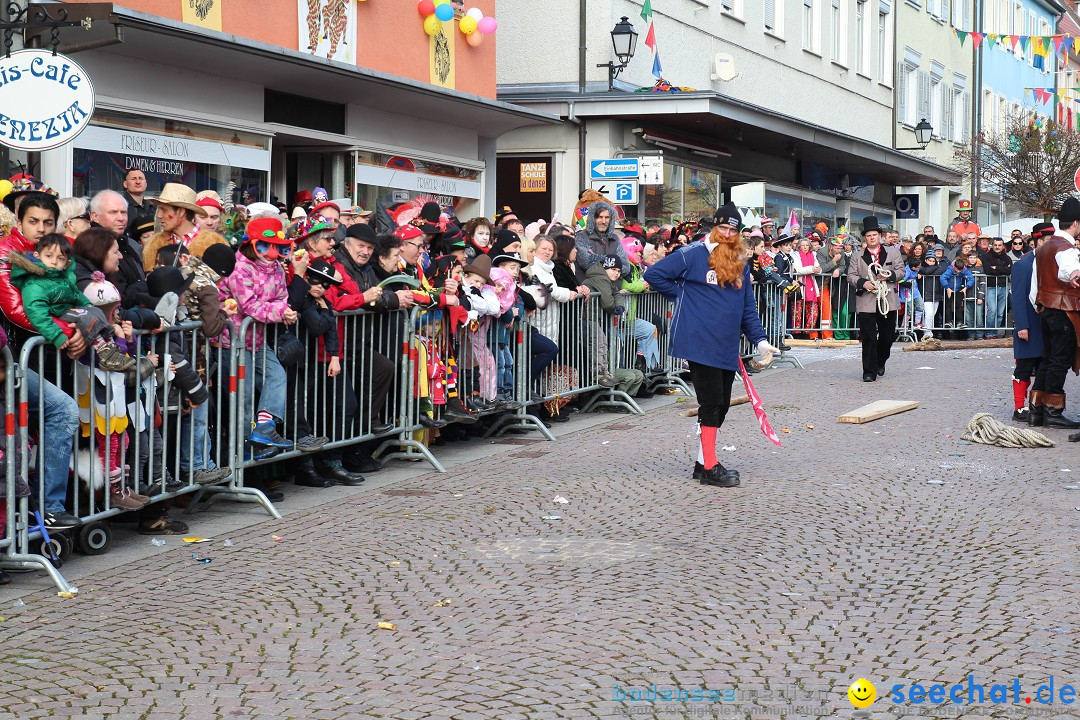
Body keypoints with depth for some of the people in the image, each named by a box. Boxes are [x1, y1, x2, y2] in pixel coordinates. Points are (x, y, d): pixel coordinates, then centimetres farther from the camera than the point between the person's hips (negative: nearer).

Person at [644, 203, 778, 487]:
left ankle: (704, 461, 19)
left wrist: (759, 340, 8)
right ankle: (709, 467, -1)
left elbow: (748, 306, 17)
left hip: (727, 346, 7)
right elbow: (654, 275, -5)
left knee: (720, 405, 9)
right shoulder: (693, 255, -6)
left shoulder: (740, 263, 14)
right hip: (700, 343, -7)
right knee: (711, 402, -7)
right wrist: (682, 295, -3)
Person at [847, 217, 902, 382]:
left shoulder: (892, 253, 11)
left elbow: (901, 270, 9)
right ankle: (869, 372, -4)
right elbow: (851, 276, 5)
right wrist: (862, 283, -14)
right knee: (868, 338, -6)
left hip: (888, 301, 2)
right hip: (866, 302, -2)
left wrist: (889, 275, -11)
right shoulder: (857, 257, 9)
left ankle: (880, 363, 34)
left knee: (888, 335, 9)